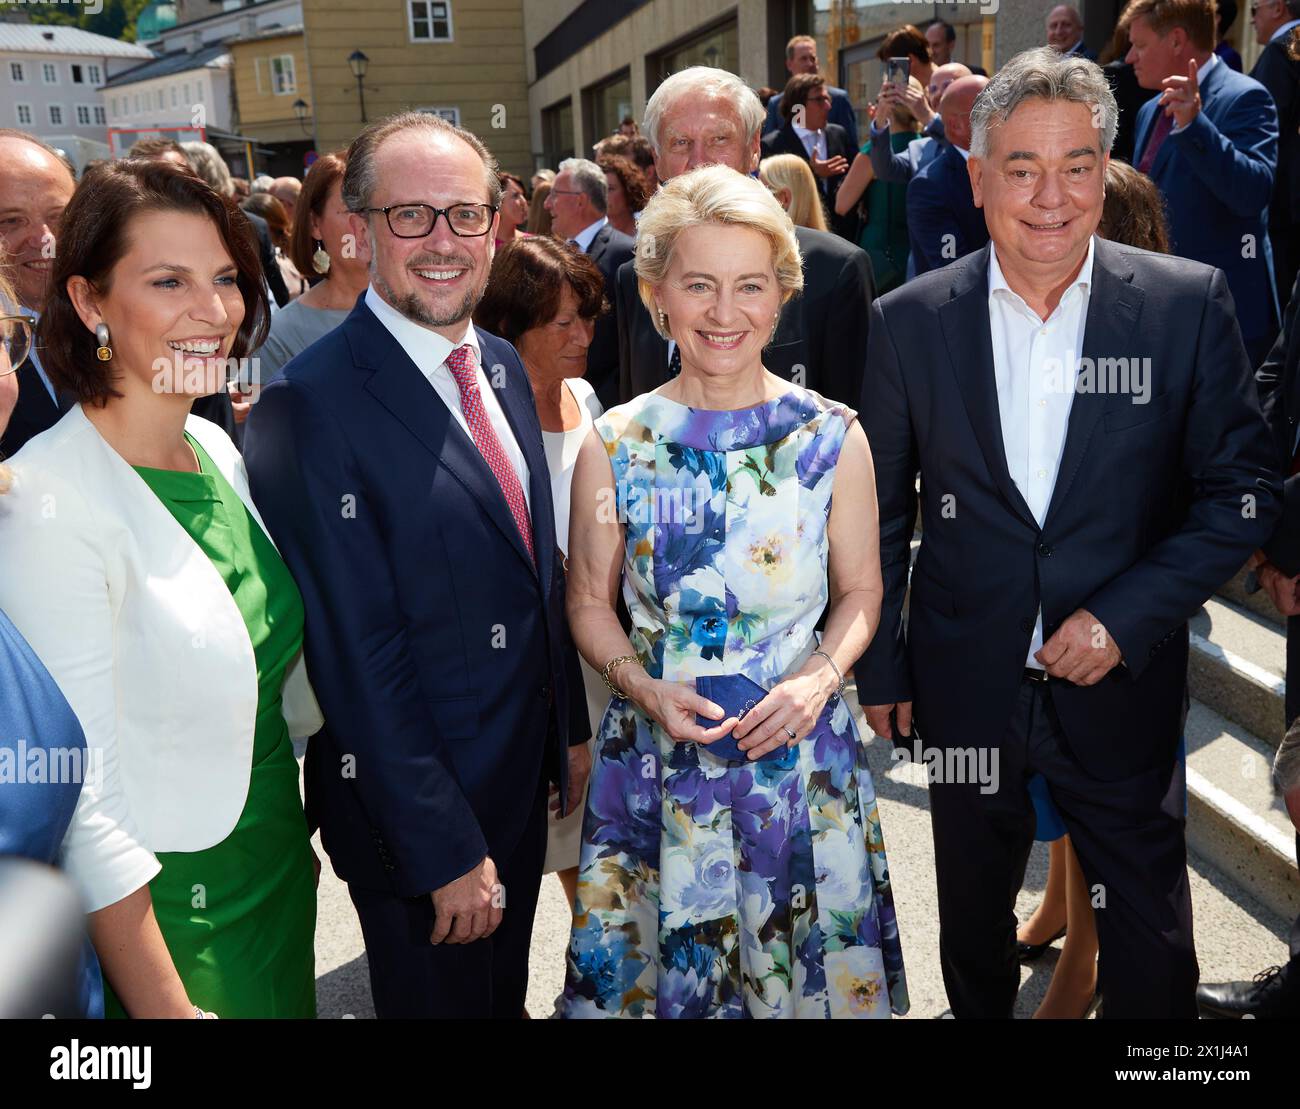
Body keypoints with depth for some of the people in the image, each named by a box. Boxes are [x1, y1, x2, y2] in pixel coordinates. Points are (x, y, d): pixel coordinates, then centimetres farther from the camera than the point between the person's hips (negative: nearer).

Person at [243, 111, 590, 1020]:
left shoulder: (502, 367, 3)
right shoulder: (312, 408, -23)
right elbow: (360, 657, -22)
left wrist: (572, 728, 12)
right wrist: (445, 849, -18)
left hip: (525, 775, 7)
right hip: (412, 804, -7)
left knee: (508, 989, 26)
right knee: (444, 997, 17)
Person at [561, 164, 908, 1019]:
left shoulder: (832, 437, -5)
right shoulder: (615, 444, -6)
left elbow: (859, 592, 3)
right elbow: (591, 603, 2)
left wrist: (819, 678, -14)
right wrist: (643, 687, -15)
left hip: (800, 749, 1)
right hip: (657, 755, 0)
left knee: (810, 969, 16)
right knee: (664, 968, 14)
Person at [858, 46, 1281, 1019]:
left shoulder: (1188, 302, -7)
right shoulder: (910, 320, -4)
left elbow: (1244, 490, -4)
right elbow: (881, 513, 2)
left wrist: (1124, 619, -14)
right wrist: (880, 668, 4)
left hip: (1124, 687, -1)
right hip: (967, 691, 1)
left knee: (1153, 956, 14)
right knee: (974, 925, 22)